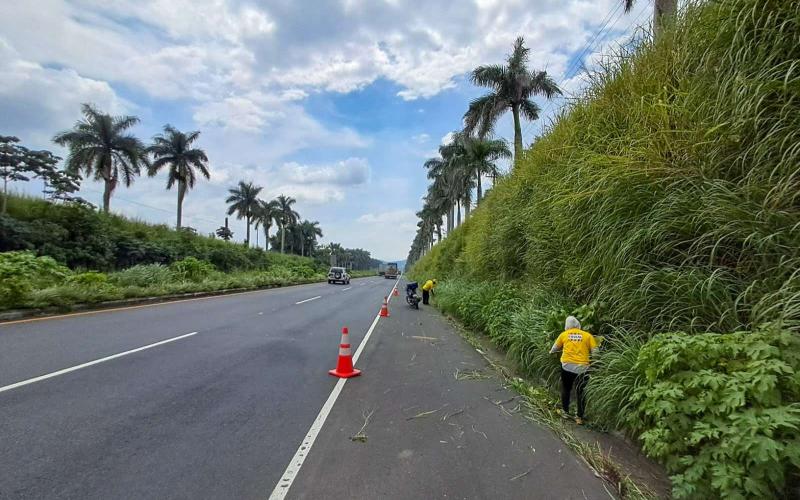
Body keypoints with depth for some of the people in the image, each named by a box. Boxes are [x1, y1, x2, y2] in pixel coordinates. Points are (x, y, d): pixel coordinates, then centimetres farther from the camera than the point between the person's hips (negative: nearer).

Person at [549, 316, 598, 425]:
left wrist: (551, 352, 39)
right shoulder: (587, 335, 4)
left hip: (567, 366, 0)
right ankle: (580, 417, 14)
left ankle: (565, 412, 29)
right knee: (581, 392, 10)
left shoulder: (564, 335, 6)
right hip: (582, 367, 0)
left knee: (566, 389, 19)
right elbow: (595, 352, -1)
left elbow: (554, 348, 18)